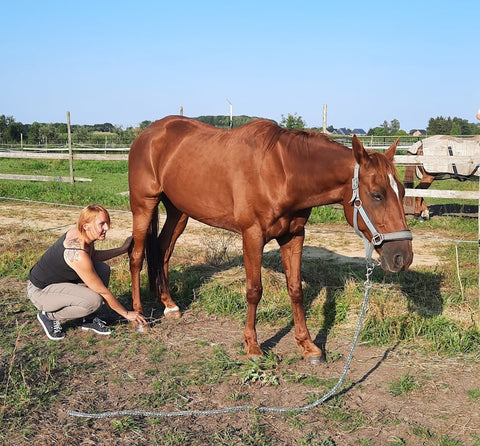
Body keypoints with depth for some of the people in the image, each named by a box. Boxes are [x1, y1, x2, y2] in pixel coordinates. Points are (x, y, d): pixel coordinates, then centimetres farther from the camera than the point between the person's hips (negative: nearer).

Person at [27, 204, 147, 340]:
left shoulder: (81, 233, -9)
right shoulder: (78, 254, -33)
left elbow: (93, 257, 17)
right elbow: (103, 292, -23)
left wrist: (122, 249, 11)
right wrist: (126, 314, -13)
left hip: (59, 278, 9)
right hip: (39, 291, -9)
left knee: (103, 269, -2)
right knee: (94, 301, -27)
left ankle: (90, 319, 10)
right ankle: (49, 316, -3)